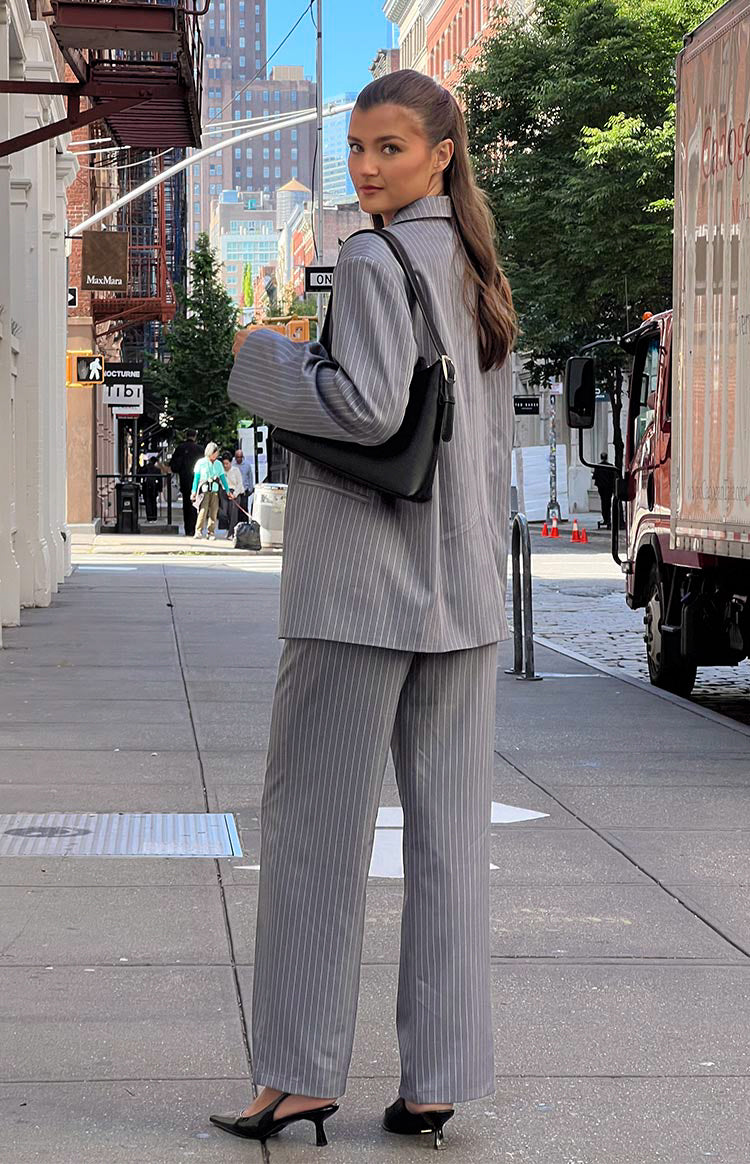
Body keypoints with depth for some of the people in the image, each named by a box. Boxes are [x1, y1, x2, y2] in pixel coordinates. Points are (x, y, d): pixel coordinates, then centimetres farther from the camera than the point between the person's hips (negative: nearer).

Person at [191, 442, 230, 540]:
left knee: (213, 512, 0)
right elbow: (196, 477, 6)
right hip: (204, 490, -3)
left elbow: (223, 478, 18)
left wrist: (228, 491, 15)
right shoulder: (201, 462, 4)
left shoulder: (218, 464, 13)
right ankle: (198, 532, -15)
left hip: (215, 491, 3)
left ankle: (211, 533, 7)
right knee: (203, 510, -16)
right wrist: (194, 491, 3)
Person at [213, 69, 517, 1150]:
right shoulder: (481, 273, 15)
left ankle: (301, 1073, 5)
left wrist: (265, 359, -8)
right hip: (465, 589, 8)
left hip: (362, 583, -7)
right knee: (450, 832, 6)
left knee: (317, 821, 1)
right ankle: (439, 1079, 10)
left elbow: (369, 406, -23)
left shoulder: (374, 261, -11)